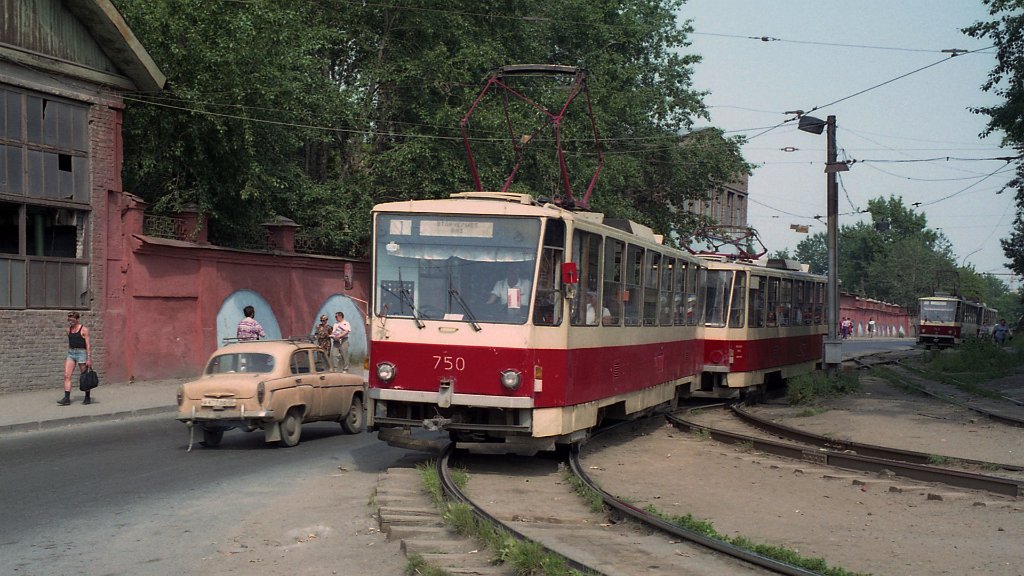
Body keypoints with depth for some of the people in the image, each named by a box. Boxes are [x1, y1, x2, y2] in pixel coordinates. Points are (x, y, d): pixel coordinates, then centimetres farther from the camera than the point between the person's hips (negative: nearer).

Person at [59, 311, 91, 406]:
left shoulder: (84, 330, -7)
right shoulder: (69, 329, 10)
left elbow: (88, 345, -9)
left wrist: (89, 358, -15)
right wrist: (68, 355, 19)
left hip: (81, 353, -6)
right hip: (71, 353, 6)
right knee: (67, 376, -7)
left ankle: (88, 398, 15)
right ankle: (67, 398, -10)